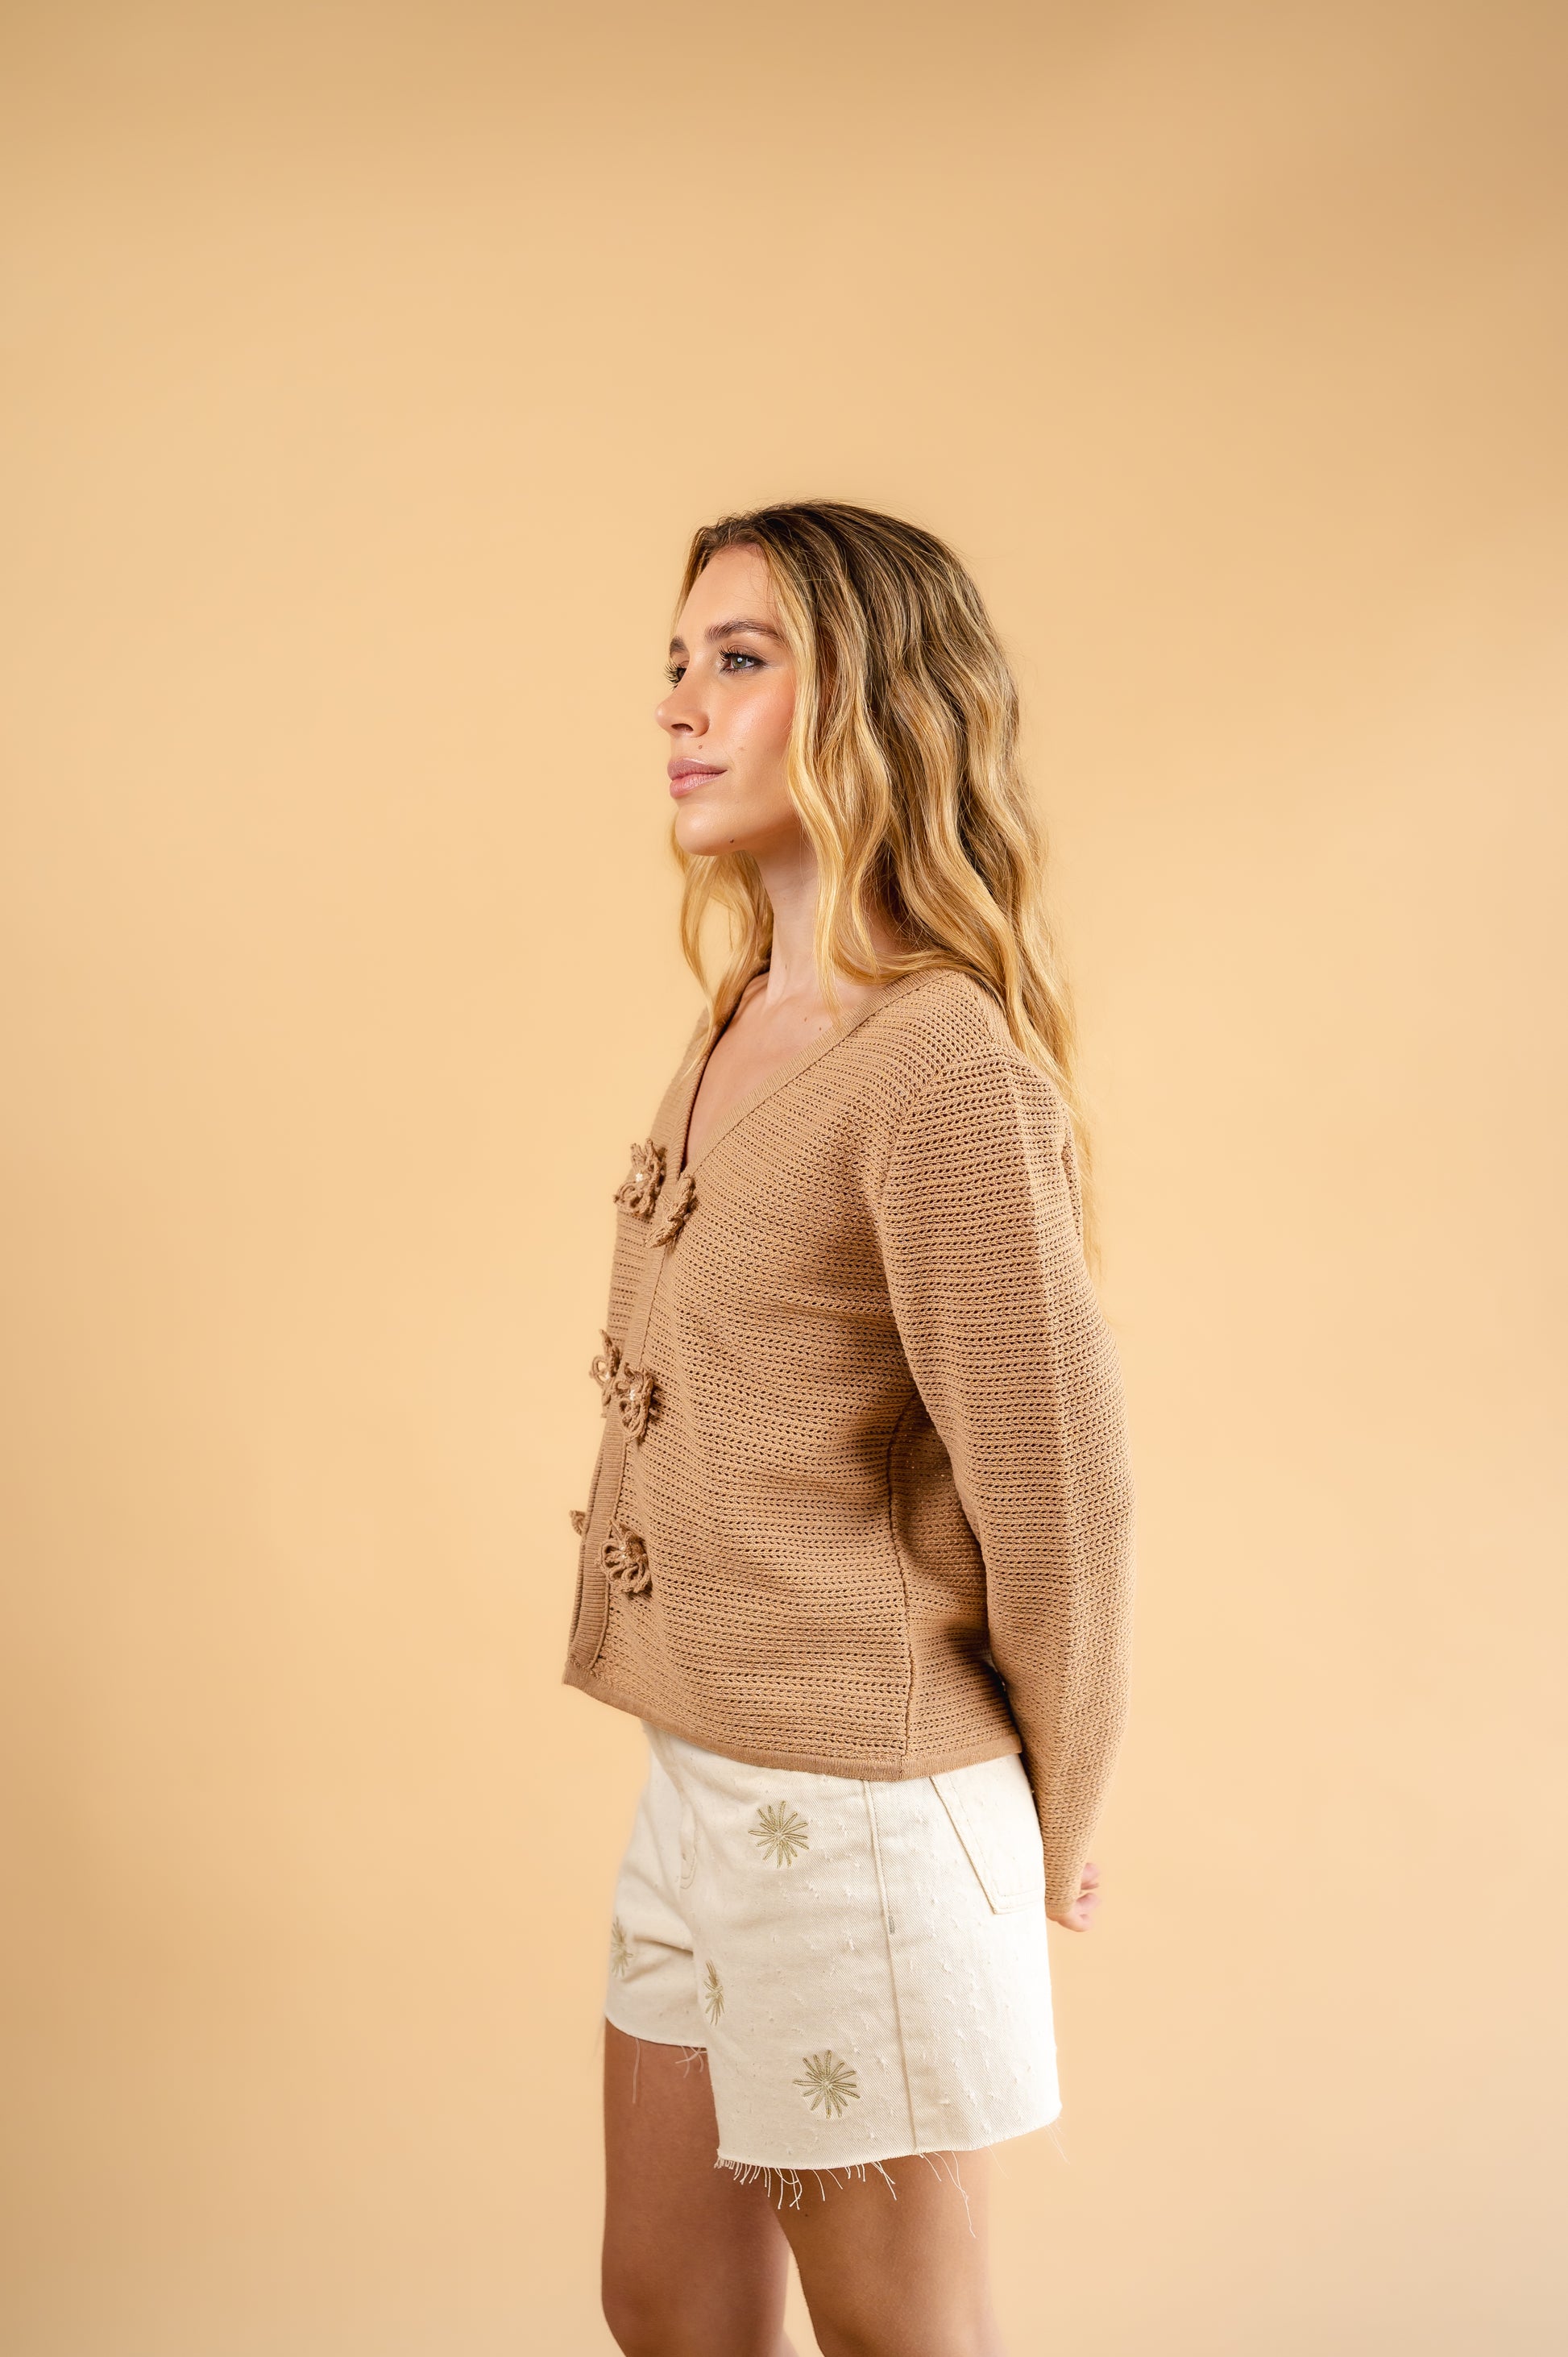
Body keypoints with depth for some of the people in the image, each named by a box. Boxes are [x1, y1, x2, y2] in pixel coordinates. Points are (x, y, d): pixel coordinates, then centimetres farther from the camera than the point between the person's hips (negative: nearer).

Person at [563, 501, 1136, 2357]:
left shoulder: (947, 1069, -21)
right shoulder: (739, 1033, 7)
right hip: (702, 1774, 8)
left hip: (862, 1796, -8)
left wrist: (1050, 1832, -4)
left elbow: (1058, 1489, -17)